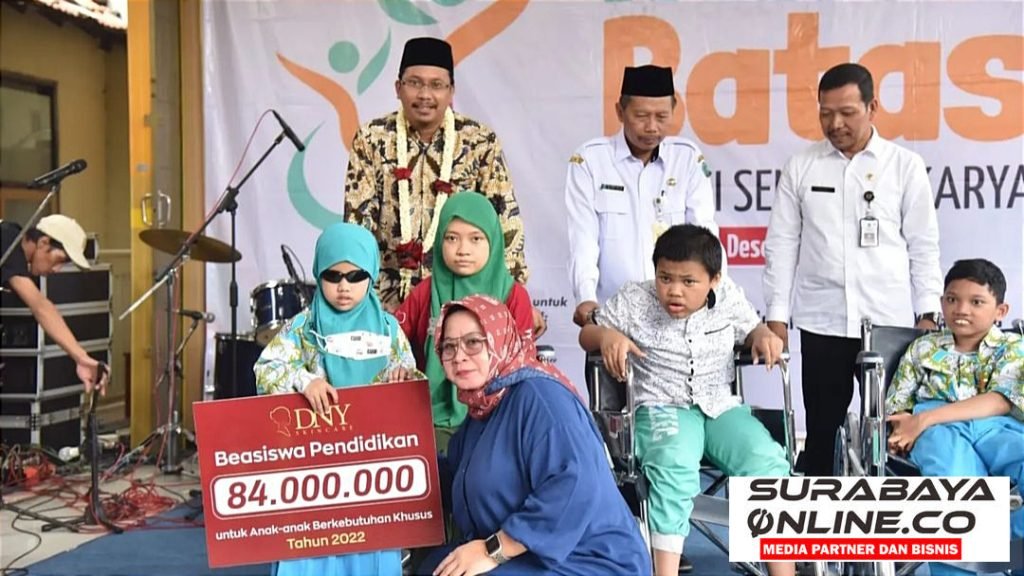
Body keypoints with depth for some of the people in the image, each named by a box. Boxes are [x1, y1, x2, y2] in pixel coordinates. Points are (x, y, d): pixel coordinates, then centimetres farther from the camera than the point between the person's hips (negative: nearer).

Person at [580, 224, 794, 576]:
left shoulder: (728, 298, 4)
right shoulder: (634, 300, -3)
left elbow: (750, 329, 20)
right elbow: (587, 334, 4)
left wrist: (764, 336, -4)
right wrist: (607, 336, -20)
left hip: (721, 408, 4)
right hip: (662, 409, -3)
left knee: (767, 461, -23)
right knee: (673, 465, -37)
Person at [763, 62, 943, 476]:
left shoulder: (906, 166, 2)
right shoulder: (801, 168, 4)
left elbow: (923, 246, 4)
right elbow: (782, 245, 4)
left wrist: (928, 313, -1)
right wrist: (776, 315, 0)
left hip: (890, 323, 0)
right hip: (822, 323, 1)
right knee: (821, 430, 7)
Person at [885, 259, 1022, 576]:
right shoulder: (923, 348, 23)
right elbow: (896, 407, 20)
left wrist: (927, 418, -15)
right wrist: (901, 431, -7)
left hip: (997, 428, 0)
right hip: (940, 431, 0)